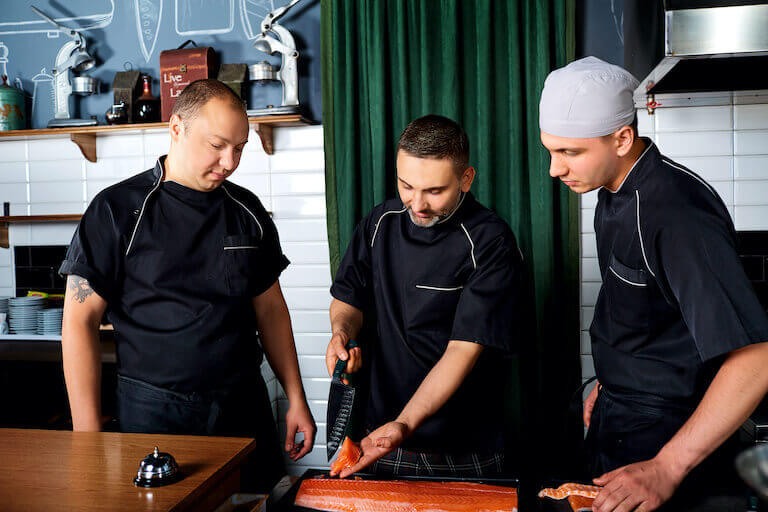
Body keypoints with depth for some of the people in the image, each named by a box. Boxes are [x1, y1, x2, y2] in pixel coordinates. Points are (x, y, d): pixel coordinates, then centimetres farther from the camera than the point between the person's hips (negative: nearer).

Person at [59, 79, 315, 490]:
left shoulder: (247, 211, 7)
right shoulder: (117, 210, -6)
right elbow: (79, 321, -6)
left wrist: (296, 399, 7)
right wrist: (88, 439, -10)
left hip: (244, 406, 4)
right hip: (153, 410, -3)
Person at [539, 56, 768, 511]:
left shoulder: (675, 210, -28)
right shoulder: (614, 193, 1)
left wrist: (665, 469, -34)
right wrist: (610, 383, 15)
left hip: (667, 436, -8)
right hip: (616, 424, 8)